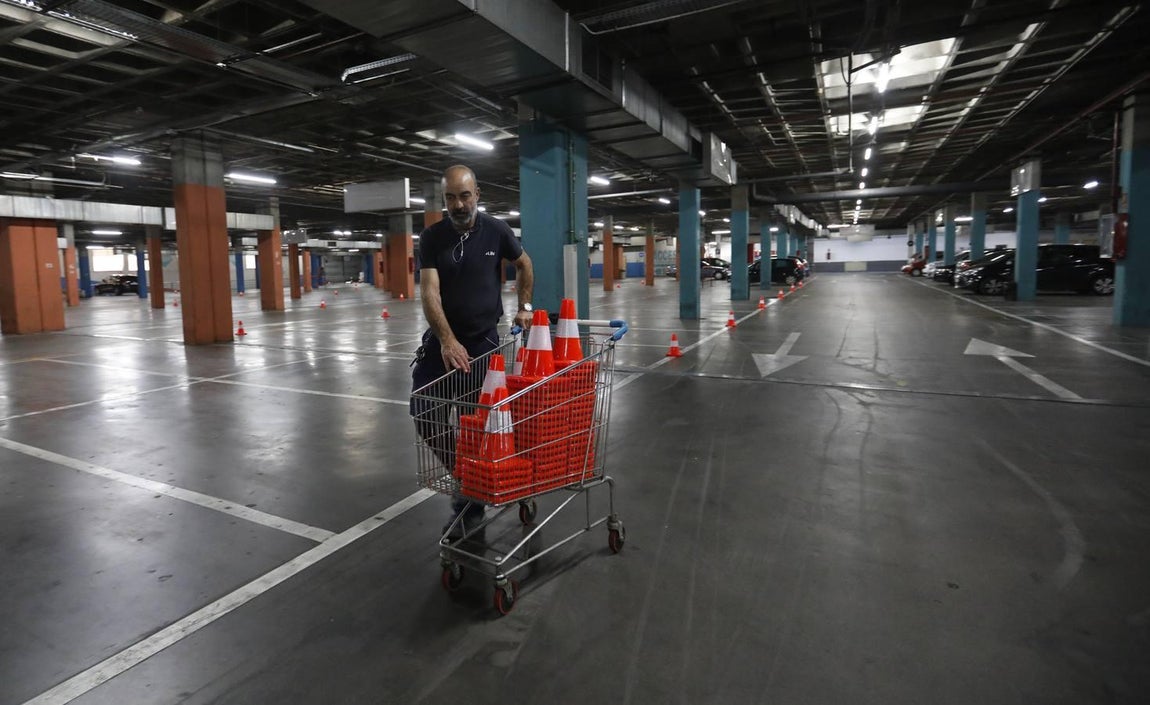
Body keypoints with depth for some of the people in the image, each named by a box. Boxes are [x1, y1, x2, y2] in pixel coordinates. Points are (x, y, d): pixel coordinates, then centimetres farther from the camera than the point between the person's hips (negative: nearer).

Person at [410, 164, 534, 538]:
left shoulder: (497, 231, -3)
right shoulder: (431, 238, -5)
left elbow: (524, 265, 16)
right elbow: (429, 292, -16)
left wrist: (524, 306, 9)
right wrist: (447, 341, -30)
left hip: (484, 339, -1)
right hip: (442, 338, 2)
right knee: (424, 413, -5)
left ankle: (470, 500, 18)